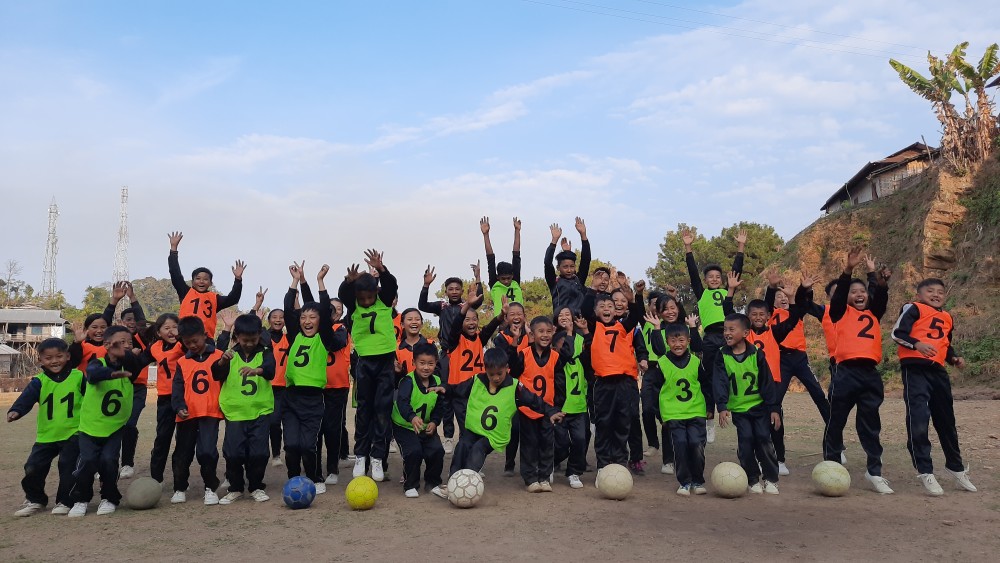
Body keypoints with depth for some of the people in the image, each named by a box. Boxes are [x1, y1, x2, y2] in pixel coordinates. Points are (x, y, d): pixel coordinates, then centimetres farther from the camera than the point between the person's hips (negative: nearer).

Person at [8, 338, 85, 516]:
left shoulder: (78, 376, -3)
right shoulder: (39, 381, -3)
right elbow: (27, 397, -20)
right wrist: (16, 410, -40)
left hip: (73, 433, -2)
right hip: (46, 435, 2)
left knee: (68, 468, -4)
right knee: (33, 467, 4)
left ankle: (64, 501, 15)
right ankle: (35, 500, 27)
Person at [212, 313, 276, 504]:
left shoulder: (264, 353, 2)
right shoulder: (230, 354, 5)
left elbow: (270, 368, -18)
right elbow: (216, 374, -9)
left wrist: (257, 369, -41)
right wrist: (221, 362, -31)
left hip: (260, 411, 0)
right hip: (234, 412, 1)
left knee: (258, 452, -1)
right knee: (233, 453, -1)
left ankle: (256, 487, 18)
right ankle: (235, 488, 19)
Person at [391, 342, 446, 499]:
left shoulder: (437, 382, -1)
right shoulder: (408, 381, -19)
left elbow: (438, 407, 6)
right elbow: (402, 402, -36)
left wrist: (434, 422, -13)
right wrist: (412, 417, -54)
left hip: (426, 427, 5)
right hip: (404, 426, -4)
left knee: (437, 450, -12)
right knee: (414, 452, -23)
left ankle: (432, 484, 12)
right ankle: (410, 486, 0)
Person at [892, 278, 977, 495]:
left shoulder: (947, 318, 20)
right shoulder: (914, 309, 0)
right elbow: (897, 333, -11)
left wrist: (954, 359, 8)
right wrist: (917, 344, -27)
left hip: (938, 372, 7)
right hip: (915, 369, -7)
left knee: (946, 422, 16)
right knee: (918, 420, -14)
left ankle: (955, 467, 33)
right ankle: (925, 472, -5)